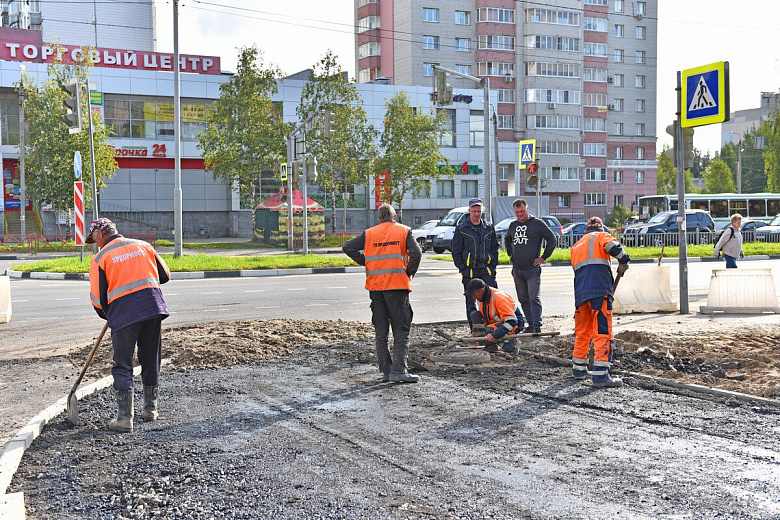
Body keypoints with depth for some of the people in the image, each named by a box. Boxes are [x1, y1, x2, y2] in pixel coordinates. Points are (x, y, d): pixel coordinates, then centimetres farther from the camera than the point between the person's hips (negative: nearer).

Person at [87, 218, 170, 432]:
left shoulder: (100, 258, 2)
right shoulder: (143, 246, 13)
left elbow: (98, 298, 4)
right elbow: (164, 275, 19)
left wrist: (108, 316, 22)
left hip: (124, 313, -4)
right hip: (153, 307, 4)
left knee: (123, 366, 5)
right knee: (151, 362, 16)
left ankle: (124, 418, 3)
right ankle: (150, 410, 27)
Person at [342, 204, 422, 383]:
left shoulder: (369, 234, 9)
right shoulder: (404, 231, 3)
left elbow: (348, 248, 4)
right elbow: (416, 253, -11)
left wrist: (365, 262, 9)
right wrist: (409, 272, 2)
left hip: (375, 286, 3)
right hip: (398, 286, -3)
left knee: (381, 331, 11)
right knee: (401, 330, 1)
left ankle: (385, 370, 12)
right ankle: (398, 370, -9)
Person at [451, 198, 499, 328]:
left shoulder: (489, 228, 12)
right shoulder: (461, 229, 3)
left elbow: (495, 248, 17)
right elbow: (456, 251, 3)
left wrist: (493, 265, 7)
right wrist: (462, 268, -5)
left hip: (487, 269, 2)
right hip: (469, 271, -2)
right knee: (471, 302, 3)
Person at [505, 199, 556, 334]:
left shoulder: (537, 223, -3)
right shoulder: (513, 225, 14)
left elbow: (552, 239, -3)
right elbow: (507, 239, 33)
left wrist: (544, 257, -5)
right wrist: (511, 254, 20)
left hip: (532, 268, -6)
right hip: (517, 269, 6)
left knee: (534, 298, -11)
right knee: (523, 299, 8)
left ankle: (537, 326, -11)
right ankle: (530, 325, 15)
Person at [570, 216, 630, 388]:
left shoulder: (575, 247, 30)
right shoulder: (601, 237, 11)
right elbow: (615, 248, -10)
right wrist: (623, 264, 6)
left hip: (581, 294, 6)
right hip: (600, 291, -6)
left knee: (582, 332, 19)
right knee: (603, 332, -7)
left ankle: (578, 369, 29)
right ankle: (600, 374, -13)